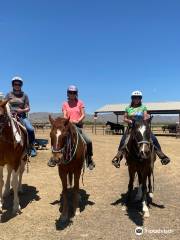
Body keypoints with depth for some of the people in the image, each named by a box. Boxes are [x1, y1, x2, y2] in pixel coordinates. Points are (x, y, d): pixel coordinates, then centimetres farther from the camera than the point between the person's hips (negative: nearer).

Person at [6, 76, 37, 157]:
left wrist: (22, 110, -14)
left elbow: (28, 108, 6)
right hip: (11, 116, 1)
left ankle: (31, 147, -5)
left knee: (30, 129, -23)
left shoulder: (24, 95, 9)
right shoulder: (9, 95, 12)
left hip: (22, 116, -1)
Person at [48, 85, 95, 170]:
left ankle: (89, 159, 6)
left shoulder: (80, 103, 6)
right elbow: (65, 116, 0)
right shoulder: (65, 104, 9)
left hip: (78, 125, -1)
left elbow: (83, 115, 1)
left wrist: (78, 121, -18)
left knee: (88, 141, -16)